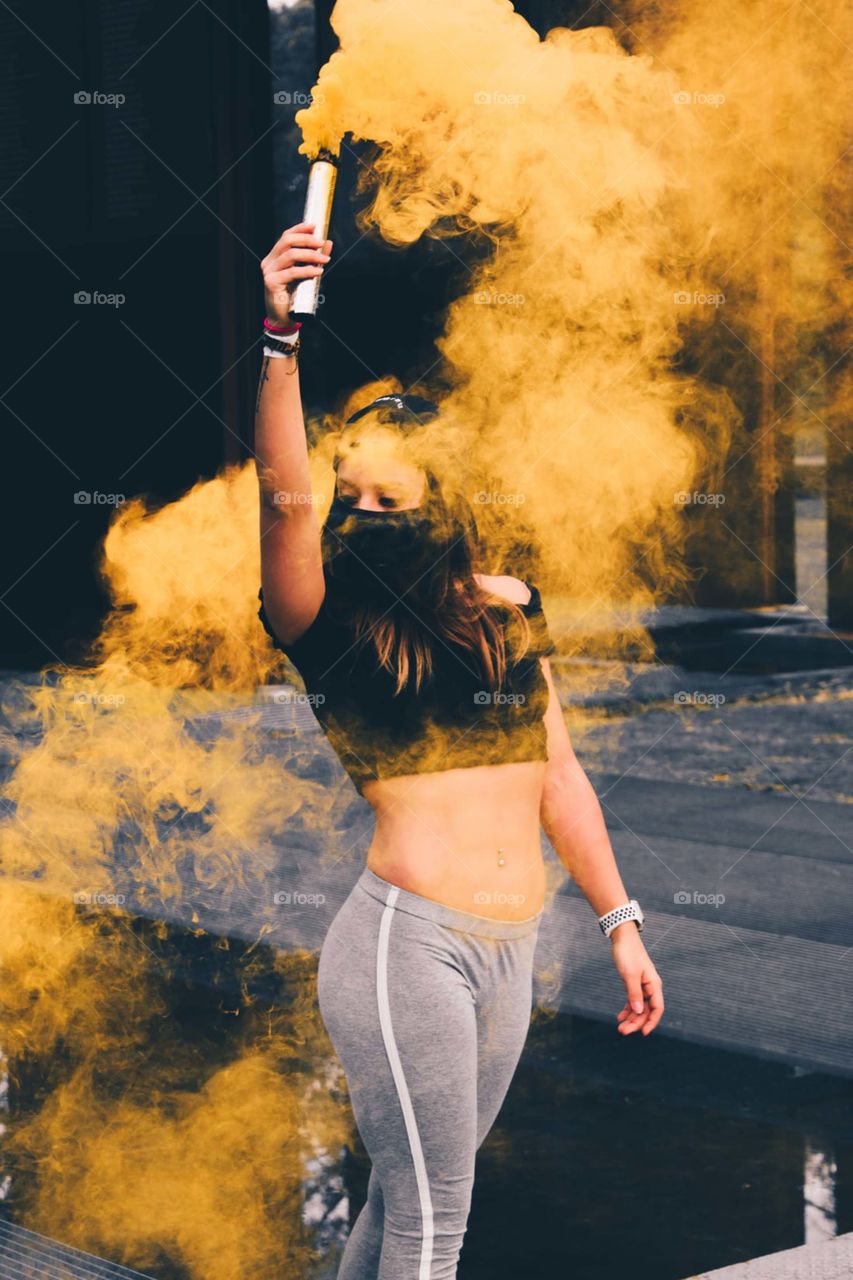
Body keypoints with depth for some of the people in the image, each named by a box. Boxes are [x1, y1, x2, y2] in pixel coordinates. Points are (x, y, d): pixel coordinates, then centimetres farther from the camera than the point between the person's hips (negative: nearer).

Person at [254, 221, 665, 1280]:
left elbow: (556, 775, 16)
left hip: (509, 953, 5)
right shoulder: (328, 626, -4)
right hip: (404, 943, -5)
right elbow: (284, 496, -23)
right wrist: (280, 336, -33)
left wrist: (619, 923, 16)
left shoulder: (508, 609, 11)